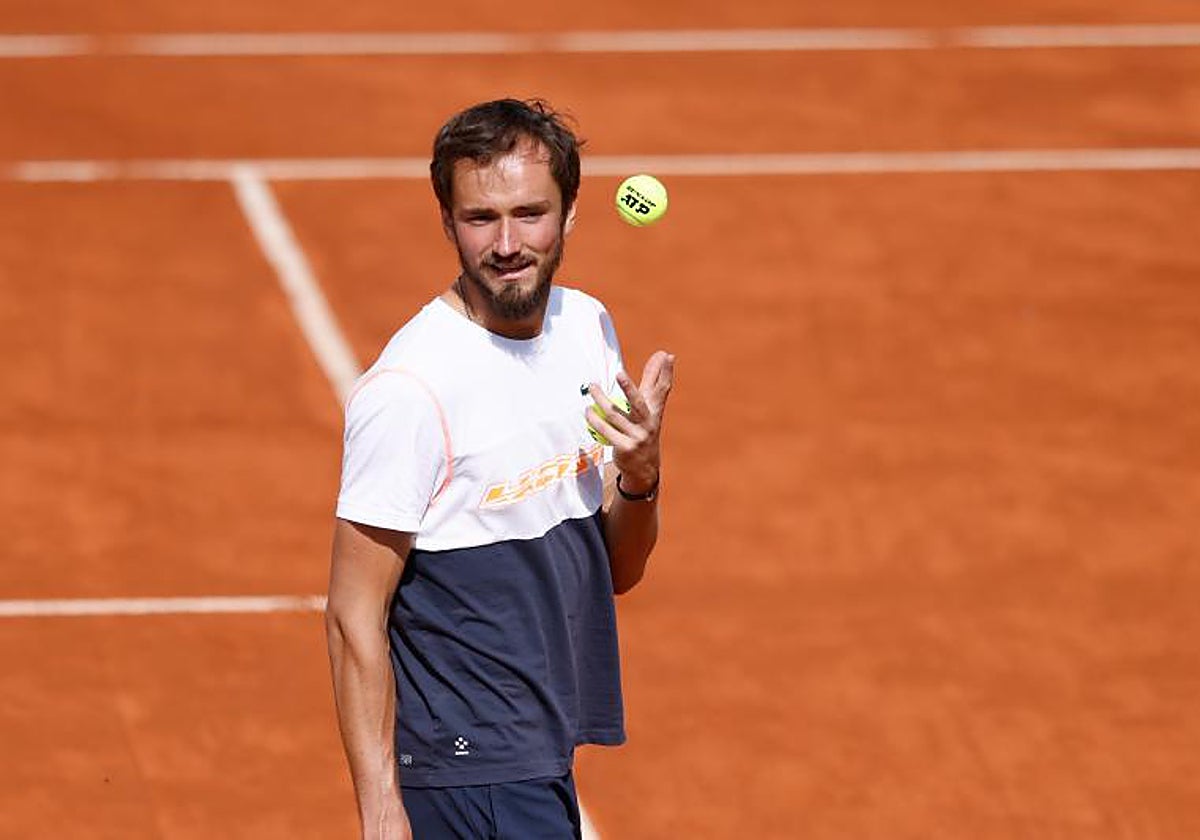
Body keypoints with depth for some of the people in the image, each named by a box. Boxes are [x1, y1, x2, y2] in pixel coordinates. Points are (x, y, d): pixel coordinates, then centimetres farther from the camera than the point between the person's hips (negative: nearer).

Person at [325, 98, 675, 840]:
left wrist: (641, 475, -9)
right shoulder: (411, 388, -18)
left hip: (544, 758, 8)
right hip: (467, 774, -8)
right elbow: (355, 619, -16)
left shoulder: (588, 328, 5)